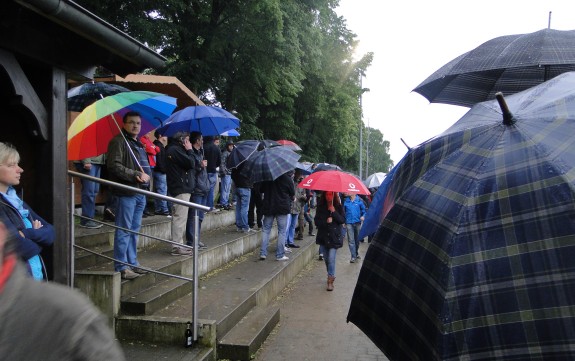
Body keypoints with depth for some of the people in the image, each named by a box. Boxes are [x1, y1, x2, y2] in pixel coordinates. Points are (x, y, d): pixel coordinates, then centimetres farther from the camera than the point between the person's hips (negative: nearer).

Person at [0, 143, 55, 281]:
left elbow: (50, 232, 5)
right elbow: (23, 249, -22)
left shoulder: (16, 200, 10)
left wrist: (27, 234, -13)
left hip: (36, 279, 7)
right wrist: (37, 235, -3)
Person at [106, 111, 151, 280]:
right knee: (124, 231, -5)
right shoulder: (118, 142, -6)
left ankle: (132, 263, 21)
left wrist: (146, 176, 11)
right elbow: (114, 166, -17)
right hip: (127, 193, -9)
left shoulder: (139, 144, 22)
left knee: (134, 230, 13)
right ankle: (121, 267, 1)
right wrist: (137, 175, -17)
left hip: (140, 193, 9)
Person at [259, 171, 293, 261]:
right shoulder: (286, 177, -9)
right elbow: (292, 192, -1)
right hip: (283, 206, -3)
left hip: (268, 206, 3)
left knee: (266, 229, 11)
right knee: (282, 231, 3)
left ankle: (263, 253, 7)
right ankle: (280, 255, 3)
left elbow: (261, 190, 11)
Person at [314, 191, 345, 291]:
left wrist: (334, 212, -18)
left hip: (335, 237, -3)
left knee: (331, 258, -11)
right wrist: (326, 221, -17)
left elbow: (343, 220, -9)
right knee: (326, 258, 13)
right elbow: (316, 221, -1)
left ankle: (330, 281, -4)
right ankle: (331, 276, 34)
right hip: (323, 236, 3)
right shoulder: (320, 207, 2)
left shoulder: (339, 207, -3)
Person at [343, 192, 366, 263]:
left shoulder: (359, 201, -4)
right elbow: (343, 211, 8)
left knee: (357, 239, 14)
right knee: (351, 240, -4)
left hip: (357, 222, 0)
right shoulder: (346, 201, 0)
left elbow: (364, 210, 2)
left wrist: (363, 216, -16)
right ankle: (353, 256, -1)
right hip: (349, 223, 0)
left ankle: (356, 253, 33)